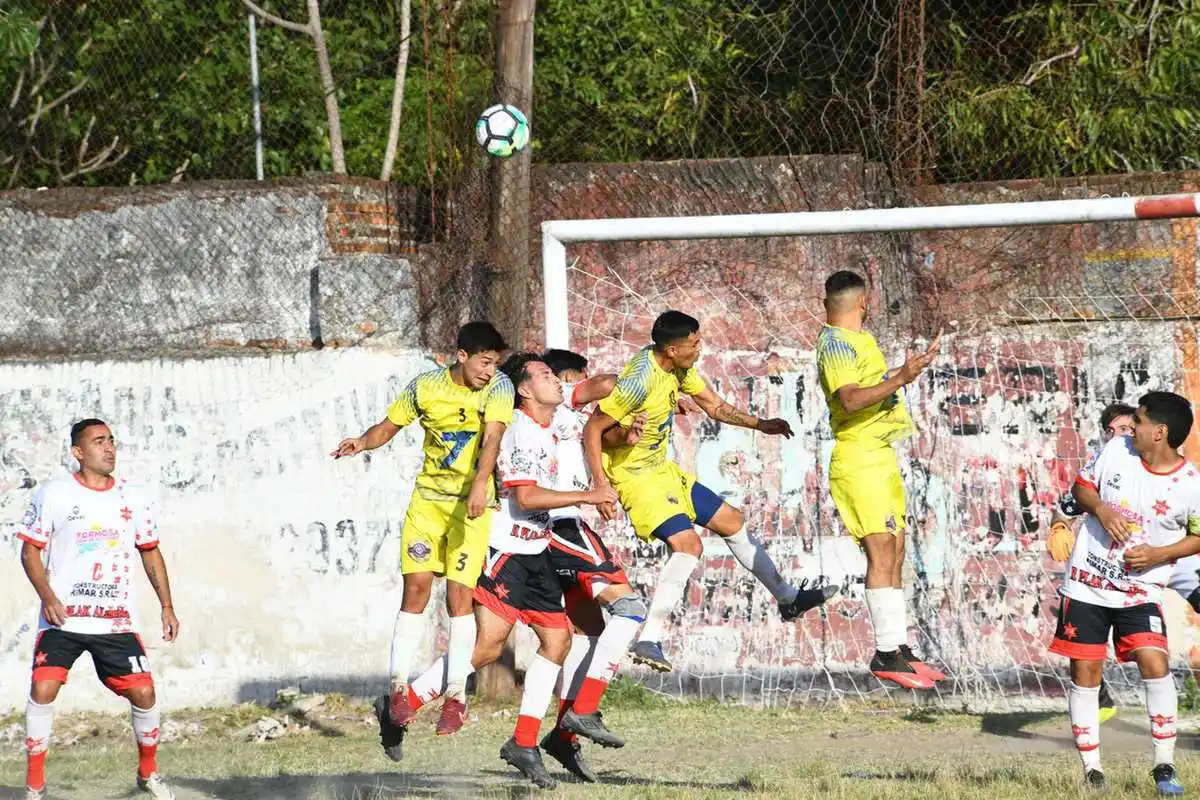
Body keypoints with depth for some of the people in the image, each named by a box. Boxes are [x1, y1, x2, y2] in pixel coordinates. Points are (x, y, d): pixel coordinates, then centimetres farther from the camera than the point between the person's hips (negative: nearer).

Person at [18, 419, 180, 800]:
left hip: (117, 621, 2)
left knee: (143, 692, -5)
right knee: (43, 689, -16)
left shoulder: (134, 497, 7)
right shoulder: (54, 494, -2)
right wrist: (47, 597, -14)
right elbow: (30, 550, 1)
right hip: (62, 617, -2)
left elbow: (150, 552, 16)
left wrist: (167, 606, 10)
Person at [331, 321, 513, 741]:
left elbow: (492, 438, -25)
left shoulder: (498, 387, -10)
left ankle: (456, 696, 0)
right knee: (415, 589, -5)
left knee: (459, 596, -7)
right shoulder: (425, 386, -3)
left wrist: (480, 486, -40)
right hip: (427, 498, 2)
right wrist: (363, 442, -13)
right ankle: (398, 688, -1)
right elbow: (390, 425, 9)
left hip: (472, 504, -2)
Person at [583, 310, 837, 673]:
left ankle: (788, 598, 31)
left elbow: (714, 406, 15)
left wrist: (761, 424, 1)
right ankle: (648, 640, -26)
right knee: (688, 544, -25)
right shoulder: (641, 380, -26)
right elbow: (593, 428, -24)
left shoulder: (679, 368, 2)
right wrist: (601, 485, -30)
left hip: (661, 468, 10)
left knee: (731, 521, 15)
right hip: (634, 475, -10)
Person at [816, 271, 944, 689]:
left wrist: (917, 363, 44)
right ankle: (886, 654, -17)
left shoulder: (859, 340, 17)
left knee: (894, 554, 9)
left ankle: (899, 648, 12)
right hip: (859, 461, -10)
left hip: (881, 457, 10)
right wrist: (899, 379, -37)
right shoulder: (836, 344, -14)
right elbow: (850, 399, -29)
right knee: (882, 553, -14)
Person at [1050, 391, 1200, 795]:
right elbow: (1081, 485, 8)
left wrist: (1160, 554, -14)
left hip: (1141, 591, -2)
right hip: (1087, 581, 2)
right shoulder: (1116, 450, -6)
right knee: (1085, 671, 3)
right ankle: (1091, 768, 14)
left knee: (1155, 663, -18)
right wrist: (1100, 508, -14)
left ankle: (1165, 765, -8)